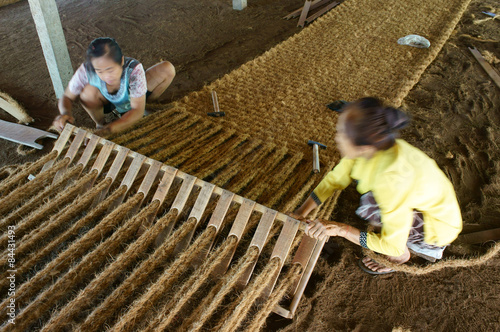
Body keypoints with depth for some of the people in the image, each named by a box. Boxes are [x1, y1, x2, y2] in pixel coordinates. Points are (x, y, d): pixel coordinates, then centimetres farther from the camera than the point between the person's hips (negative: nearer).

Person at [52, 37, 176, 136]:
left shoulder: (134, 69, -39)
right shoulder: (86, 71, -33)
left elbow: (137, 110, -37)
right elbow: (67, 97, -19)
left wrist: (110, 129, -48)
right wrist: (65, 113, -43)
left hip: (132, 99, 0)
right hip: (106, 102, 0)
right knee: (88, 92, -37)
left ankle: (125, 111, -1)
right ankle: (99, 124, -1)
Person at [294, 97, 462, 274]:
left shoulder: (395, 178, -39)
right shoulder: (372, 148, -19)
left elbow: (393, 246, -31)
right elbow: (335, 179, -6)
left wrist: (340, 229, -30)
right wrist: (301, 212, -12)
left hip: (439, 227, -7)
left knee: (370, 205, -28)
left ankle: (402, 255, 3)